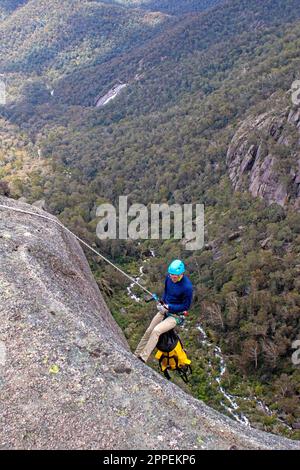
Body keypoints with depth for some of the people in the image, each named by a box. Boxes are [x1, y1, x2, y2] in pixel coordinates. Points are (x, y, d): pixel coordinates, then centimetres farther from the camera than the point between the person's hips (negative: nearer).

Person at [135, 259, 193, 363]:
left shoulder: (187, 287, -26)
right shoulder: (169, 278, -7)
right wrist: (162, 302, -2)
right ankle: (136, 355, 20)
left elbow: (186, 306, -17)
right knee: (148, 331, 5)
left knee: (156, 331, -24)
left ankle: (143, 359, -16)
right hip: (165, 310, 7)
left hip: (176, 315, -7)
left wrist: (168, 307, -22)